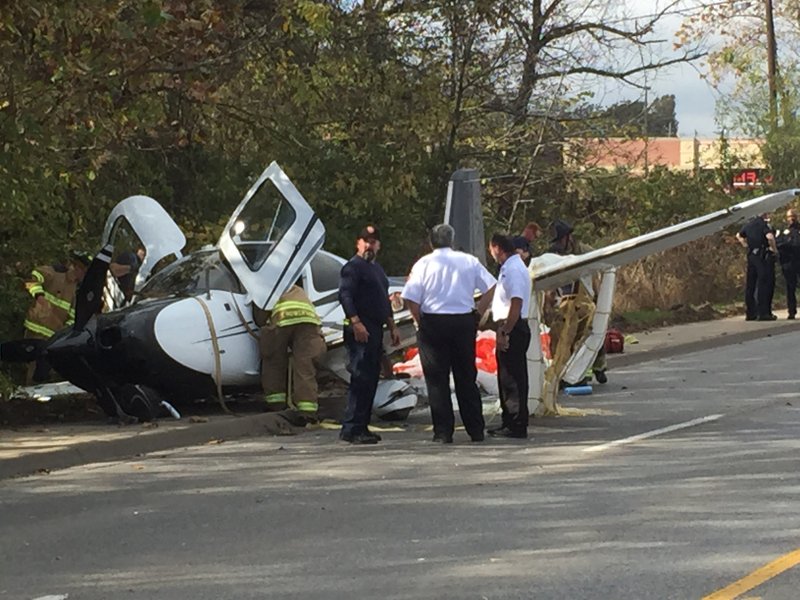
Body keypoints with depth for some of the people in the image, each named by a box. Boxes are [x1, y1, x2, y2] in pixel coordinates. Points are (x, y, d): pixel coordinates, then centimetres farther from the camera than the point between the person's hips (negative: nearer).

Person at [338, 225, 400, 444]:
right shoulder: (353, 266, -6)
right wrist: (356, 323, -26)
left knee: (371, 379, 9)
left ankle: (362, 426, 13)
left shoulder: (377, 269, 23)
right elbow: (345, 295, -17)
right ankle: (351, 428, -15)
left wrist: (392, 327, 26)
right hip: (360, 331, -10)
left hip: (375, 330, 10)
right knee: (360, 379, -14)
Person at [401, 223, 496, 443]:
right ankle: (476, 431, 14)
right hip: (464, 321, 3)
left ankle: (443, 432, 0)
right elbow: (491, 287, 2)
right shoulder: (468, 261, 4)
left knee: (437, 380, 3)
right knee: (466, 378, 12)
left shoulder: (424, 264, -3)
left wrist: (420, 322, 4)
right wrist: (478, 312, 8)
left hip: (433, 322, -3)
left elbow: (411, 299, -9)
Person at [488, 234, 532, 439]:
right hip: (508, 329, 10)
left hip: (513, 329, -10)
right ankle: (509, 422, 23)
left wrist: (505, 333, -23)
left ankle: (517, 426, -5)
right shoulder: (508, 268, 16)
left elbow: (516, 304, -23)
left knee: (513, 379, -7)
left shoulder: (513, 270, -16)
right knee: (506, 378, 15)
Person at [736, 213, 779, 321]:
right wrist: (774, 249, -13)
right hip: (763, 256, -8)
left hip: (751, 255, 8)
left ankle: (750, 313, 13)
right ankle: (763, 313, -8)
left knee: (750, 285, 10)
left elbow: (739, 236, 28)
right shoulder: (763, 223, -12)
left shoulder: (749, 223, 12)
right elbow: (769, 236, -28)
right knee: (764, 284, -5)